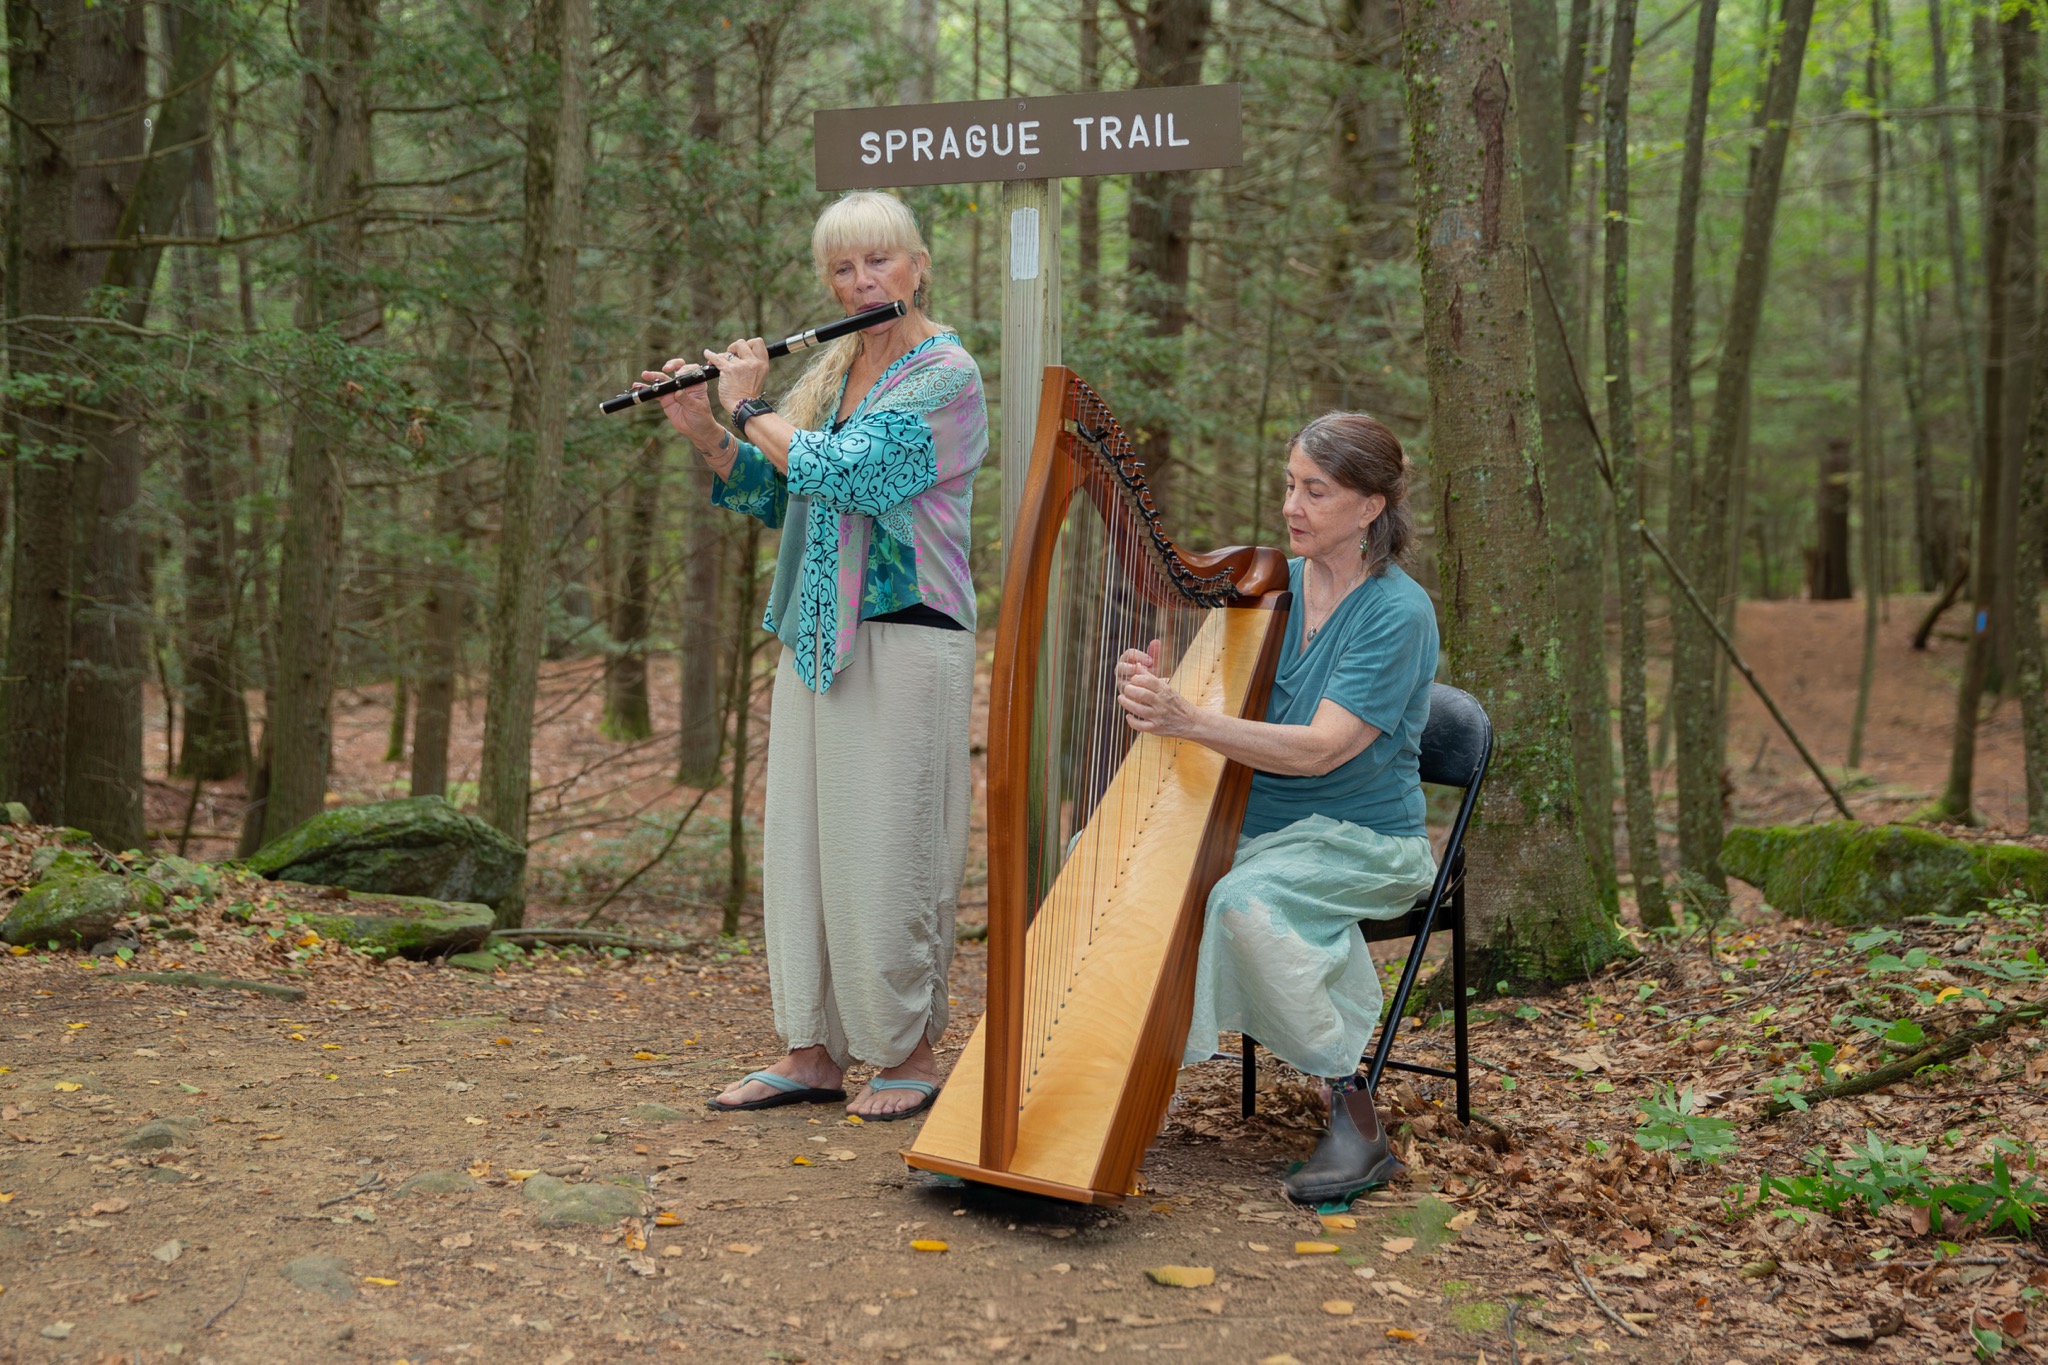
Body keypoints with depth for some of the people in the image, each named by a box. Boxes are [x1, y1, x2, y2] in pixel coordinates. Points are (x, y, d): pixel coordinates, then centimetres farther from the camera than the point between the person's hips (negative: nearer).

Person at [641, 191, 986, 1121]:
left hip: (903, 636, -8)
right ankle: (814, 1051, 16)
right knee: (802, 843, 8)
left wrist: (751, 408, -6)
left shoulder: (945, 374, -8)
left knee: (884, 850, -4)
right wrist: (704, 429, 4)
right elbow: (773, 495, 17)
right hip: (816, 635, 8)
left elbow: (843, 473, -19)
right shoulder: (834, 371, 16)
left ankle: (911, 1054, 8)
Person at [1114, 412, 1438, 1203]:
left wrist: (1189, 721, -36)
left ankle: (1353, 1114, -19)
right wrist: (1151, 692, -17)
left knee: (1245, 902, -35)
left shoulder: (1398, 614, -14)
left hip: (1362, 840, -6)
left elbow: (1319, 749, -24)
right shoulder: (1271, 586, 6)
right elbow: (1220, 707, 7)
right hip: (1255, 823, 6)